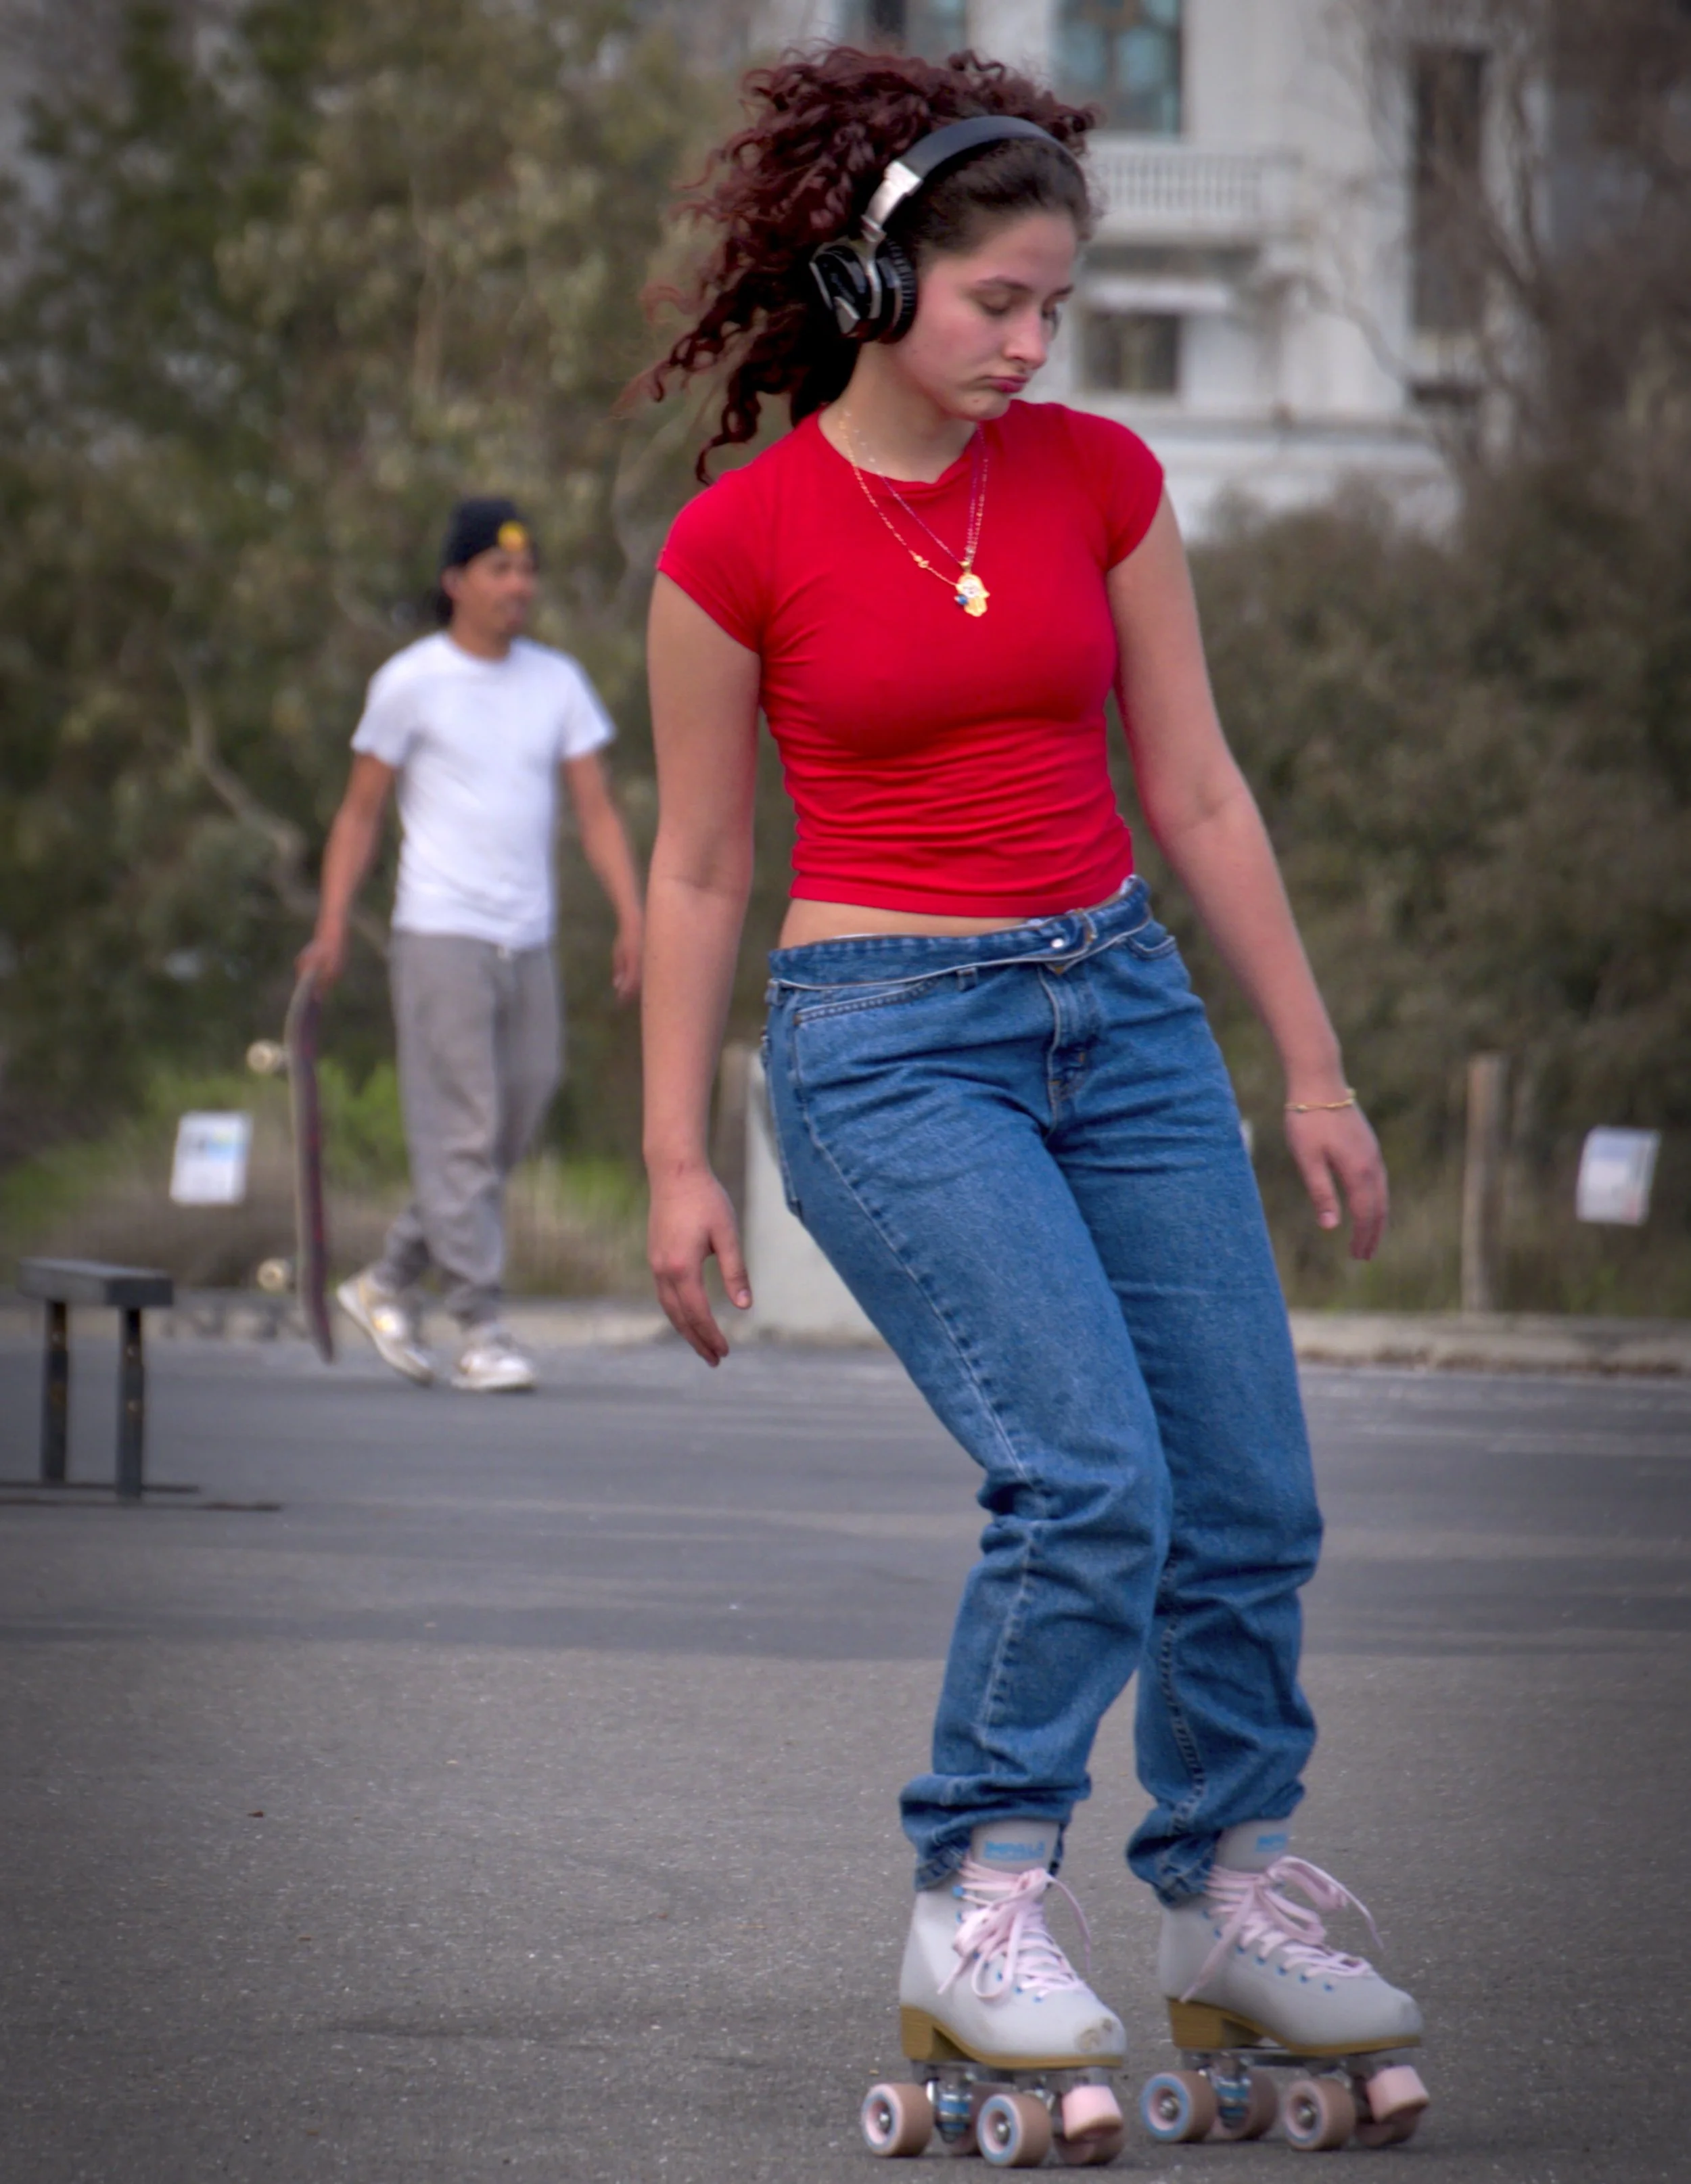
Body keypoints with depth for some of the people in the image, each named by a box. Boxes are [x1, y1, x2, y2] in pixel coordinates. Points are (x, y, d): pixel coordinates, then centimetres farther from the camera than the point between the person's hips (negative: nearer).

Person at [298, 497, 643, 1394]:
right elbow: (360, 812, 4)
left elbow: (596, 810, 10)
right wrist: (332, 925, -5)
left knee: (508, 1133, 7)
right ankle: (481, 1329, -8)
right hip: (440, 935, -5)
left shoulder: (558, 681, 11)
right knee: (461, 1132, -9)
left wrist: (632, 919, -1)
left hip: (529, 942, 5)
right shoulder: (411, 681, 0)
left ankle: (389, 1283, 23)